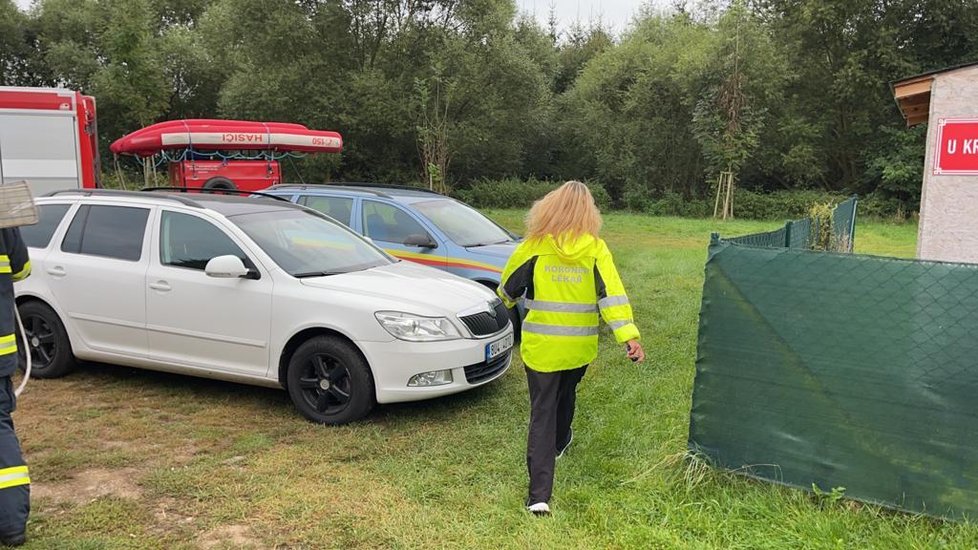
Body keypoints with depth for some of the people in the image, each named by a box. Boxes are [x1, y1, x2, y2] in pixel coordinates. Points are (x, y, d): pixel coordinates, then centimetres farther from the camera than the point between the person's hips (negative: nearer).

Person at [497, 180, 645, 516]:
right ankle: (559, 443, 55)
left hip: (541, 346, -2)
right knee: (566, 394, 29)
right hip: (579, 347, 2)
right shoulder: (595, 249, -7)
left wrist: (505, 300, 25)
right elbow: (611, 294, -14)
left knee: (542, 411, 0)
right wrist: (629, 336, -16)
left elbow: (509, 287, 3)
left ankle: (539, 494, -7)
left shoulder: (535, 246, -10)